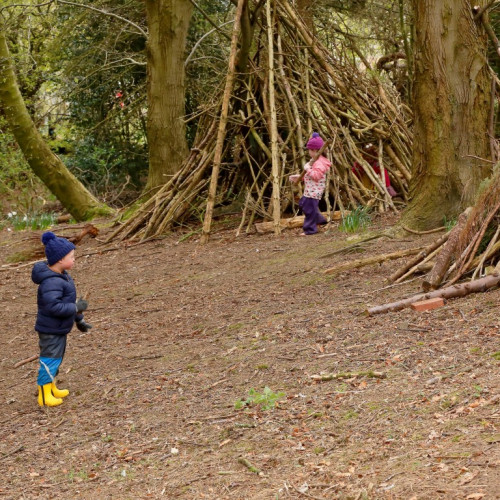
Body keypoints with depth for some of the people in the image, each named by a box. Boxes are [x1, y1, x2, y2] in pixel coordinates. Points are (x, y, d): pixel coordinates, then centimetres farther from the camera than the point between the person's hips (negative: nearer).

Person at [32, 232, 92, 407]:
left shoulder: (62, 275, 6)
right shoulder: (51, 282, -28)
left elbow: (68, 300, 17)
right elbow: (53, 306, -35)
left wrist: (79, 320, 21)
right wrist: (76, 308, -26)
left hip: (59, 329, 10)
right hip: (51, 331, -10)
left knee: (56, 359, 21)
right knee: (50, 360, -1)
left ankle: (52, 388, 35)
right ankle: (44, 395, 9)